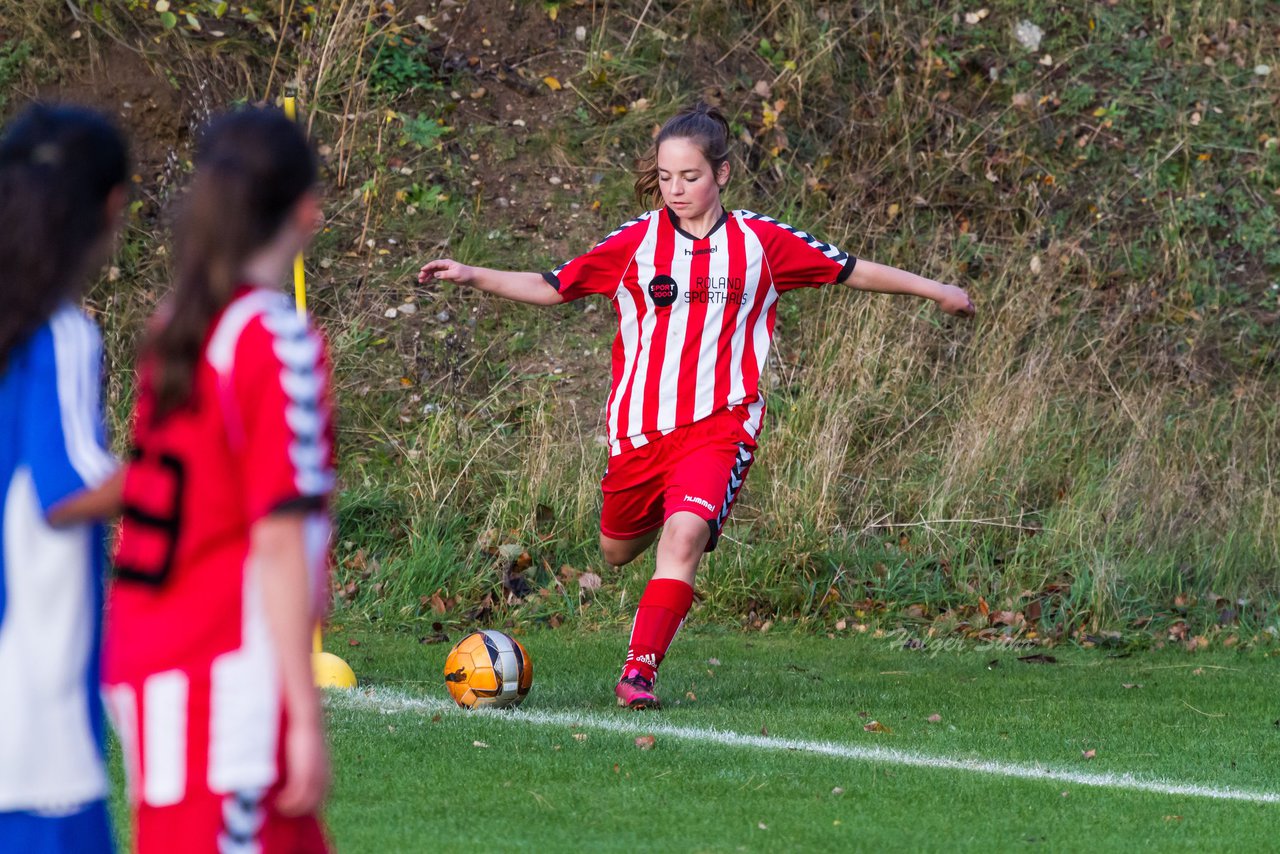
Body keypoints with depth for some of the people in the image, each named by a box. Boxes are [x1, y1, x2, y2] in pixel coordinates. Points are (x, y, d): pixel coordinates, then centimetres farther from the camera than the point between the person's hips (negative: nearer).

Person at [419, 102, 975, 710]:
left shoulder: (759, 241, 1)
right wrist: (471, 276, -5)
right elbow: (551, 288, 6)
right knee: (618, 552, 14)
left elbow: (851, 272, 11)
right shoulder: (636, 243, 1)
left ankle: (639, 670, -22)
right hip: (639, 425, 2)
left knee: (685, 534, -25)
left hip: (719, 425, -2)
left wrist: (933, 289, 12)